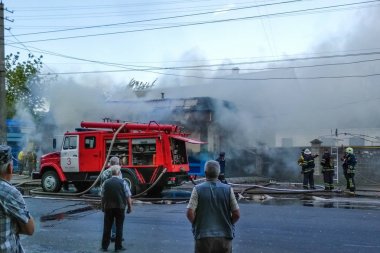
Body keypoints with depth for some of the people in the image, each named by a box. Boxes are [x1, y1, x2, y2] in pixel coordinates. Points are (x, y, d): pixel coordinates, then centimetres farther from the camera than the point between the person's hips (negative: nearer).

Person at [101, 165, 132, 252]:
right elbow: (128, 196, -6)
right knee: (119, 227, 7)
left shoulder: (106, 183, 0)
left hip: (108, 208, 2)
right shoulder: (123, 182, -6)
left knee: (107, 227, 10)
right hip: (120, 208, -2)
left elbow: (102, 196, 4)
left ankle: (104, 246, 15)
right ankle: (118, 247, 10)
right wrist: (129, 207, 4)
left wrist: (103, 207, 17)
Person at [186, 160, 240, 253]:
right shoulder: (228, 189, -3)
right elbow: (236, 214, -3)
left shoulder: (198, 189, -6)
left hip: (204, 237, -1)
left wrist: (196, 224, 8)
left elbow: (190, 213, -11)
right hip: (224, 237, 1)